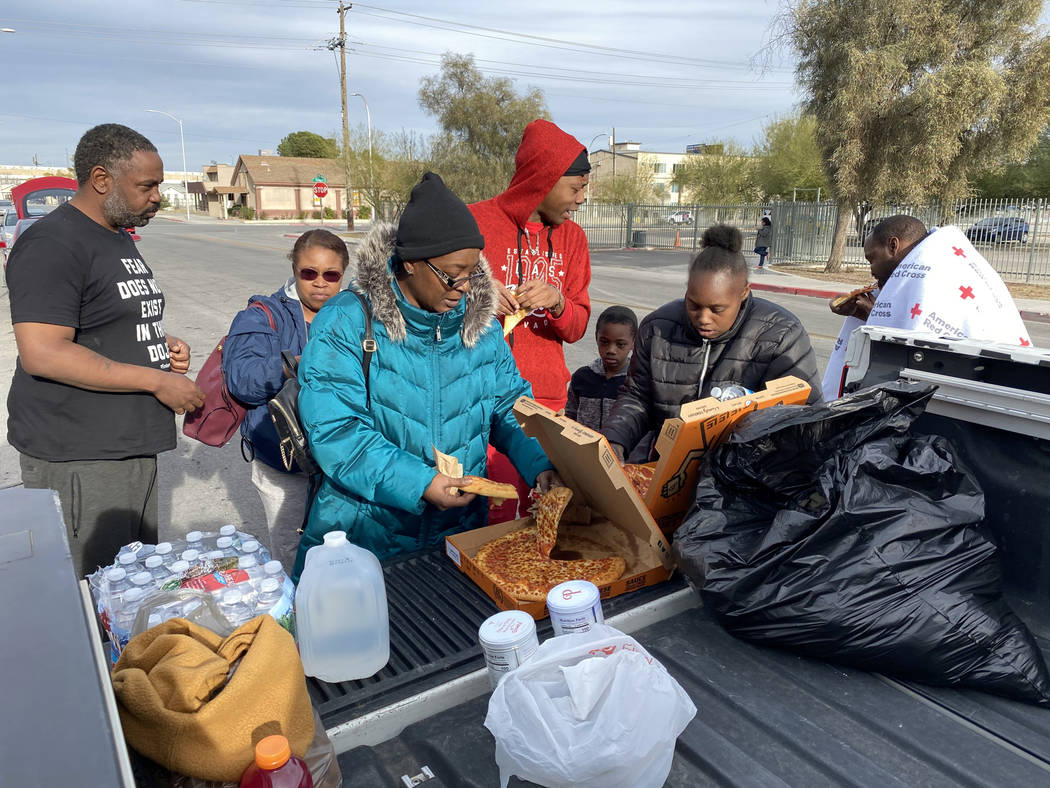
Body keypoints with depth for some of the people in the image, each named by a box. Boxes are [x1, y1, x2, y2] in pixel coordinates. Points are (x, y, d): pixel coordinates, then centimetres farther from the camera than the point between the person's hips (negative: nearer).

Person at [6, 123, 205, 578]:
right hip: (78, 457, -9)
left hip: (132, 446, 9)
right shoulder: (53, 244, -14)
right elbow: (42, 354, -24)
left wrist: (161, 345, 7)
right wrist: (156, 380, -21)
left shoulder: (120, 239, 17)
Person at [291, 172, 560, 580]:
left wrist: (540, 464, -12)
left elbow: (510, 406, 6)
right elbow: (333, 429, -21)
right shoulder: (346, 322, -15)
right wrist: (420, 484, -28)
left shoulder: (481, 325, 1)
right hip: (362, 533, -4)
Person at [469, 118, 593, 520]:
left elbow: (577, 328, 11)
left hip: (547, 398, 4)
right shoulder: (475, 221, -3)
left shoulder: (572, 237, 12)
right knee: (494, 516, -4)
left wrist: (557, 301, -10)